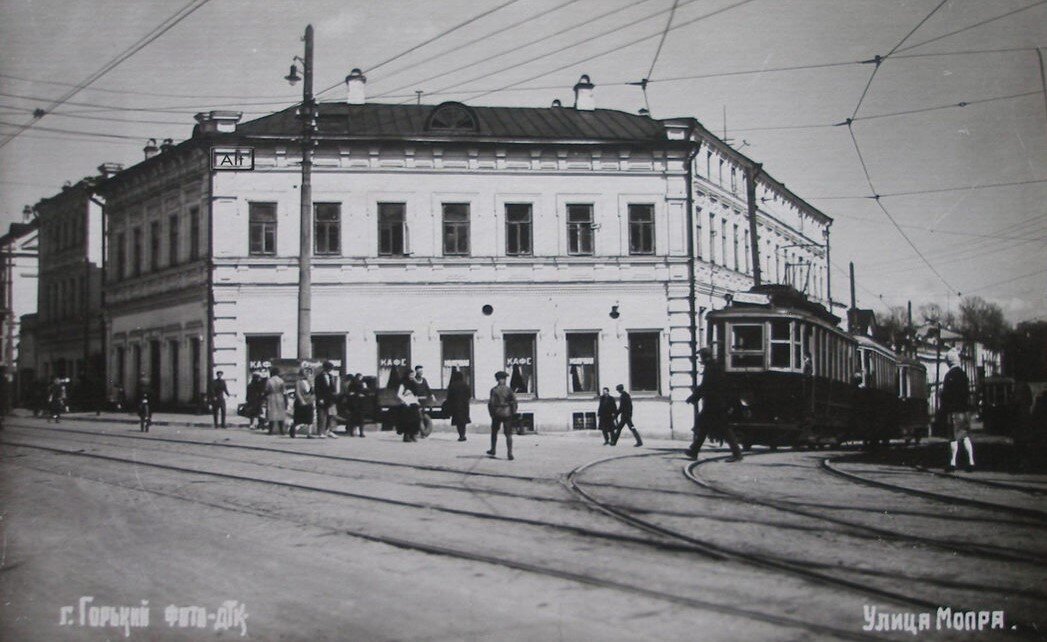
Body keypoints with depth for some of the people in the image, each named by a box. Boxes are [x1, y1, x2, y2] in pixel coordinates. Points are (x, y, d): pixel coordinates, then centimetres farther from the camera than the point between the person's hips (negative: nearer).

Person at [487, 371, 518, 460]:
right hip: (507, 414, 0)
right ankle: (509, 453, -8)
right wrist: (514, 413, 5)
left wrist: (491, 413, 4)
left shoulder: (494, 390, -4)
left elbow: (491, 403, -6)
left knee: (494, 432, 19)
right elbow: (514, 402, -6)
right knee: (508, 434, 1)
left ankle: (493, 450, 29)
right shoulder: (509, 390, -5)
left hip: (497, 413, 1)